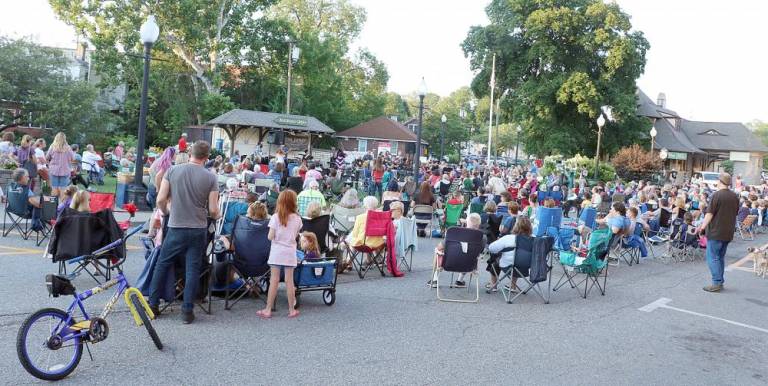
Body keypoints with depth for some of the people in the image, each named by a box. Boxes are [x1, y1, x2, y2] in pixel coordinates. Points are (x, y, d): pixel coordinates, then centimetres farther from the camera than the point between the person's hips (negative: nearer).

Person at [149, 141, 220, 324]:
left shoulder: (173, 171, -3)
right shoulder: (210, 177, -6)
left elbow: (161, 200, -5)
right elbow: (213, 210, -6)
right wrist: (216, 216, 17)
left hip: (176, 228, 1)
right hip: (198, 230, 0)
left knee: (162, 265, 16)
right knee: (193, 270, 6)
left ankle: (152, 304, 21)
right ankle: (187, 311, 9)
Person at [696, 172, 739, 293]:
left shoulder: (717, 195, -13)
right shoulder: (735, 197, 8)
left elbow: (710, 214, -16)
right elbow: (735, 213, 16)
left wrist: (702, 227, -14)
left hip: (715, 232, -7)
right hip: (728, 233, 7)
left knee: (713, 258, -2)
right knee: (720, 257, 15)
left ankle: (717, 283, -5)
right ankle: (720, 282, 18)